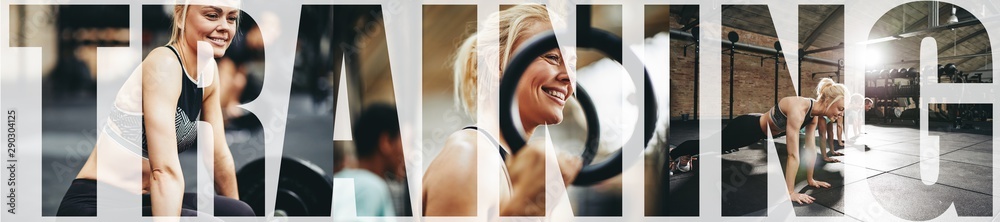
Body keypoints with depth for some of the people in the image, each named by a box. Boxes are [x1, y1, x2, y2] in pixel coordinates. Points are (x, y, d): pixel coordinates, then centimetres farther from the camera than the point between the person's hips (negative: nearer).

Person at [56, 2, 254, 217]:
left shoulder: (209, 71, 5)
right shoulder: (164, 64, -18)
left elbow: (219, 156, 13)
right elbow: (165, 169, -28)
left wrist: (235, 214, 19)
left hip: (140, 201, 8)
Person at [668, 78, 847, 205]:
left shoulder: (814, 113, -15)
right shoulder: (798, 109, -40)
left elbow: (810, 148, -3)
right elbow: (793, 155, -40)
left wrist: (810, 179, 2)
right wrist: (790, 192, -38)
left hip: (758, 130, 7)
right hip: (746, 128, -7)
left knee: (718, 148, 29)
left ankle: (684, 158, 53)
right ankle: (671, 156, 41)